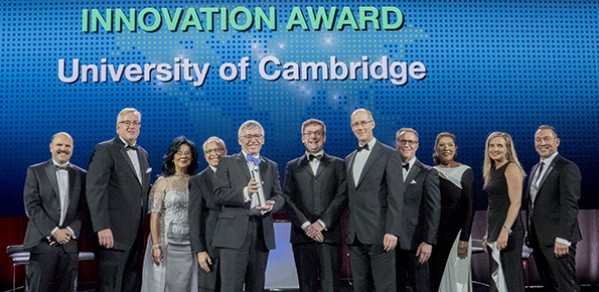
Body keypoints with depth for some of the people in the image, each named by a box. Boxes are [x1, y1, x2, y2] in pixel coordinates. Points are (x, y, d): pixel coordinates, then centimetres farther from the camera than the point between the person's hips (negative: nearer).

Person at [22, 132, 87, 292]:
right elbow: (31, 206, -3)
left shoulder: (81, 175, 11)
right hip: (43, 242, -2)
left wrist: (70, 230, -9)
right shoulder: (35, 171, 5)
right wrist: (53, 231, -11)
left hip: (70, 243, 2)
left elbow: (85, 208, 6)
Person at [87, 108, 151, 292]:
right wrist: (102, 227, -22)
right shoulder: (105, 150, -6)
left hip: (136, 234, 7)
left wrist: (146, 227, 12)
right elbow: (95, 190, -15)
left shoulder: (143, 154, 17)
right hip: (114, 233, -7)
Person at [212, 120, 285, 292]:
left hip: (262, 232, 4)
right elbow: (219, 194, -6)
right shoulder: (227, 163, 6)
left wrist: (272, 204, -15)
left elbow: (279, 196, 9)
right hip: (235, 232, -4)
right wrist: (245, 192, -23)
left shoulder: (272, 166, 17)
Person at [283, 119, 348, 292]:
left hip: (329, 234, -1)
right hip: (302, 234, 1)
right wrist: (305, 225, -8)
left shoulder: (338, 164, 12)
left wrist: (322, 223, -9)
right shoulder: (292, 166, 15)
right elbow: (288, 199, 5)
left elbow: (342, 196, 1)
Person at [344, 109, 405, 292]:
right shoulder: (349, 159, 17)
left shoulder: (389, 155, -2)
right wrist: (349, 230, 10)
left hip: (379, 233, -6)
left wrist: (392, 231, -17)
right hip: (355, 235, 6)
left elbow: (396, 196, -9)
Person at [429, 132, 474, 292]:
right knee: (436, 275, 7)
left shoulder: (465, 171, -3)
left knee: (455, 275, 0)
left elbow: (469, 206, -7)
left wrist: (465, 238, -14)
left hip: (457, 229, -3)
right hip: (435, 231, 4)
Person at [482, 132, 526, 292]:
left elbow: (516, 203, -16)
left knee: (508, 275, -5)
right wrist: (488, 233, 16)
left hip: (507, 228, -8)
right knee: (497, 276, 12)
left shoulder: (511, 168, -8)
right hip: (494, 228, 8)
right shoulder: (493, 171, 16)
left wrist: (505, 230, -24)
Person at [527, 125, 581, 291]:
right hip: (538, 239, 8)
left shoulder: (567, 168, -9)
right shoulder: (535, 169, 17)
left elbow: (570, 205, -16)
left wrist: (562, 238, -21)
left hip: (556, 240, -8)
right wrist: (530, 233, 13)